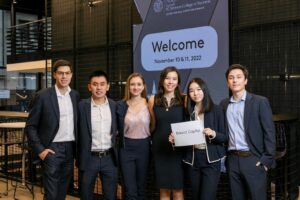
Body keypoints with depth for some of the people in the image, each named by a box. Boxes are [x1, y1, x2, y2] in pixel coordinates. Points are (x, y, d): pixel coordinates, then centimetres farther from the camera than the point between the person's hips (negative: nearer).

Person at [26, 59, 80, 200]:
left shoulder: (75, 95, 7)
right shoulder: (43, 96, -8)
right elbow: (30, 126, -6)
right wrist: (39, 149, -12)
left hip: (70, 148, 5)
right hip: (52, 149, -5)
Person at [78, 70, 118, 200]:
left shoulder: (115, 105, 2)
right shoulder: (82, 106, -6)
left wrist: (117, 153, 6)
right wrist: (78, 157, -2)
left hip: (109, 158, 2)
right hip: (88, 158, -2)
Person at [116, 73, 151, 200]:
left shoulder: (149, 104, -2)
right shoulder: (121, 105, -1)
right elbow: (118, 129, 7)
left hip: (144, 148, 1)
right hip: (126, 149, 0)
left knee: (141, 188, 13)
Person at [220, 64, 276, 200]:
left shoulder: (260, 102, -5)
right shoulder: (224, 104, 9)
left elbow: (269, 132, -7)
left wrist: (267, 159, -11)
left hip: (254, 159, -4)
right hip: (233, 160, 4)